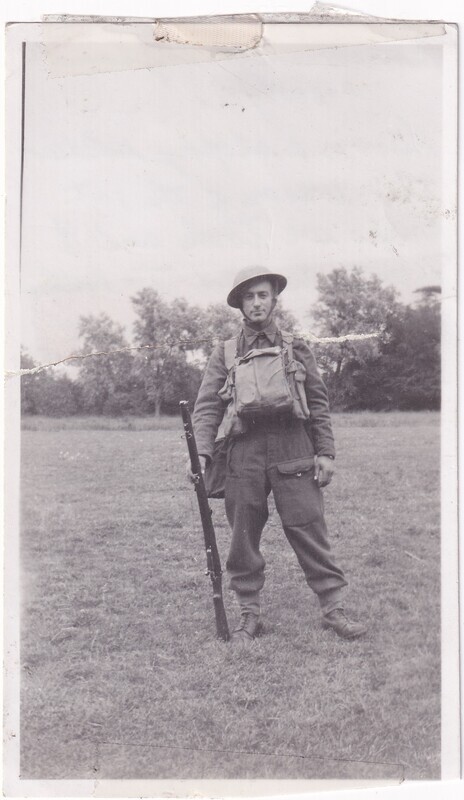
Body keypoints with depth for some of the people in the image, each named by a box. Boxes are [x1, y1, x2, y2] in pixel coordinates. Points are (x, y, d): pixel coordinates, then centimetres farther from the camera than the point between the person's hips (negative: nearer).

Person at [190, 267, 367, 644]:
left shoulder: (297, 348, 12)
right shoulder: (225, 352, 11)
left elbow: (319, 403, 11)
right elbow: (207, 406, 6)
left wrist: (326, 452, 3)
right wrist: (201, 451, -8)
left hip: (293, 449, -1)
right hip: (244, 451, 1)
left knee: (309, 529, -3)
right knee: (244, 537, 5)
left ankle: (333, 606, 8)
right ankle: (249, 613, 17)